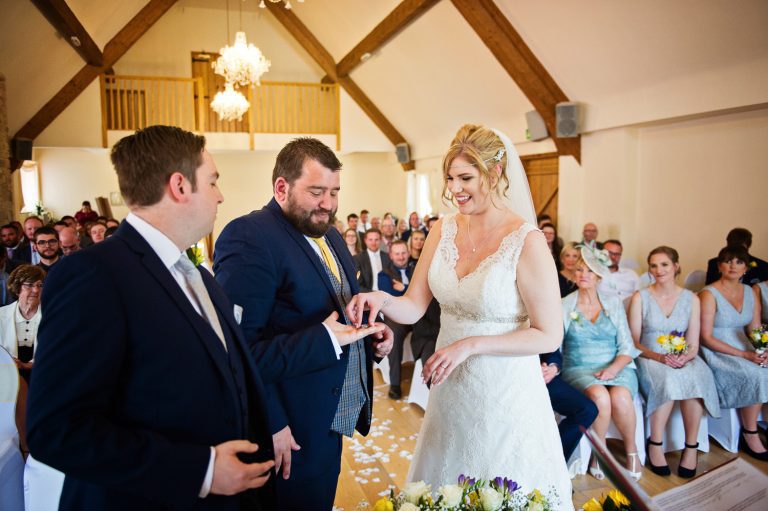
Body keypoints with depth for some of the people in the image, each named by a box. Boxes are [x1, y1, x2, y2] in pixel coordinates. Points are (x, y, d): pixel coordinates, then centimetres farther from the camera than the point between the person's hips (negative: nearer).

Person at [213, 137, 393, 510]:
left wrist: (373, 332, 0)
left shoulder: (329, 235, 9)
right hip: (292, 434, -8)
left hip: (333, 421, 8)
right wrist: (272, 425, -25)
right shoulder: (249, 237, -19)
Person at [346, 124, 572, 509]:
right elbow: (414, 308, -2)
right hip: (450, 388, 5)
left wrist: (471, 344, -22)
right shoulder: (443, 230, -2)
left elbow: (549, 336, -15)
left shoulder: (527, 241, -19)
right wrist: (382, 300, -23)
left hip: (504, 394, -5)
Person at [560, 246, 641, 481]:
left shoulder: (613, 303, 10)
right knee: (599, 396, -33)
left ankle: (631, 450, -3)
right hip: (579, 370, -1)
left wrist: (614, 368, -14)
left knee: (620, 397, -31)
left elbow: (627, 346, 5)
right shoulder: (564, 306, 4)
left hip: (616, 368, 1)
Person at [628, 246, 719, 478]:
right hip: (648, 358, -2)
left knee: (695, 377, -32)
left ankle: (691, 446, -21)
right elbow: (634, 342, -2)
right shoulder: (640, 298, 0)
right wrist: (659, 356, -18)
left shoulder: (691, 299, 7)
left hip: (683, 358, 2)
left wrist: (684, 357, -18)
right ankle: (655, 443, -22)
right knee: (668, 378, -34)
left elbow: (693, 345, 5)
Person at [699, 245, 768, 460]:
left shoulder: (750, 292, 9)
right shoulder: (709, 294, -11)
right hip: (716, 353, -6)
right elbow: (706, 338, -14)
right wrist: (745, 355, -19)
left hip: (744, 350, 6)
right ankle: (750, 435, -10)